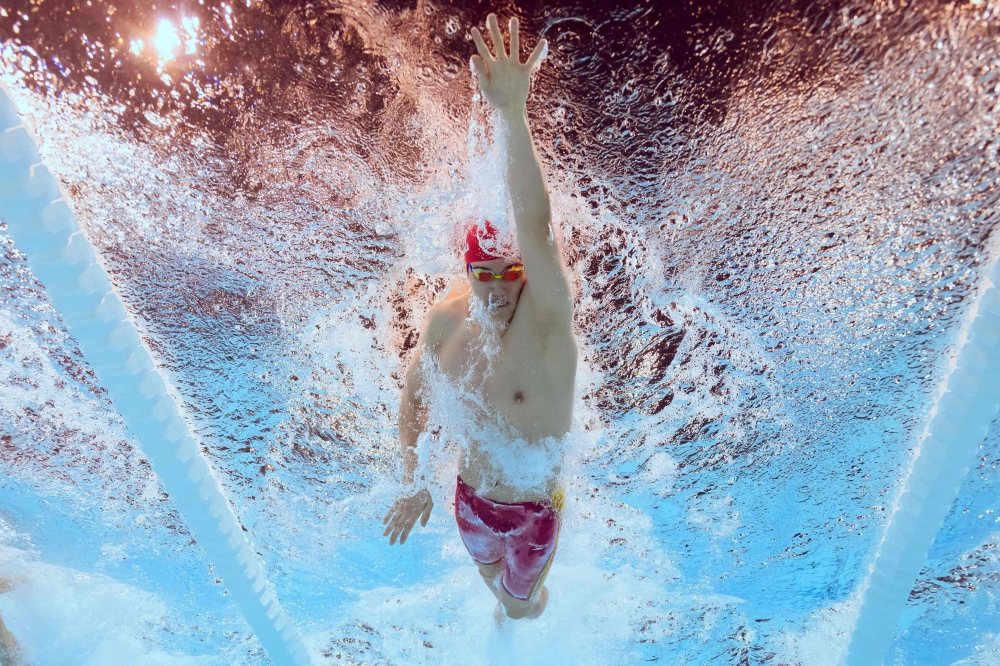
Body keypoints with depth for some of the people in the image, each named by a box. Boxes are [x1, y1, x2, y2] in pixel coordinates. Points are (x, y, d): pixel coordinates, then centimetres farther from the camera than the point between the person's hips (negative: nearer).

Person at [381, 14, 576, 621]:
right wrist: (413, 483, -2)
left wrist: (514, 115, -63)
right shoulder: (447, 318, -19)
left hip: (533, 505, -4)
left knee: (523, 604, 24)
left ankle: (529, 599, 64)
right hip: (471, 495, 4)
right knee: (491, 579, 34)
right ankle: (510, 603, 73)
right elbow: (414, 395, -1)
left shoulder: (547, 317, -34)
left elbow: (538, 227, -54)